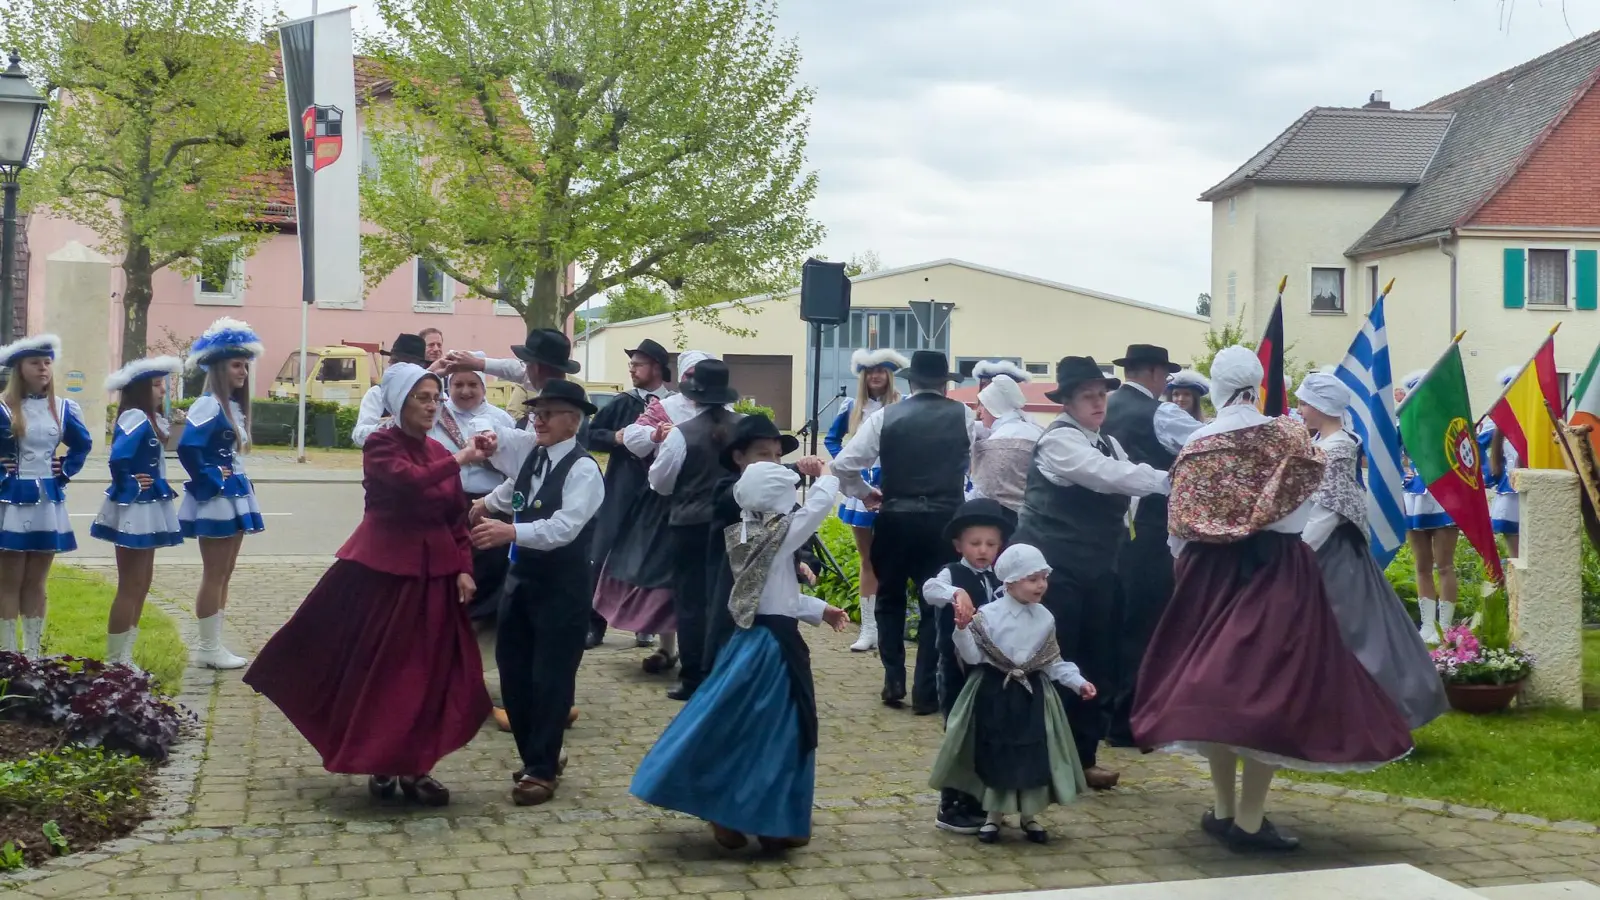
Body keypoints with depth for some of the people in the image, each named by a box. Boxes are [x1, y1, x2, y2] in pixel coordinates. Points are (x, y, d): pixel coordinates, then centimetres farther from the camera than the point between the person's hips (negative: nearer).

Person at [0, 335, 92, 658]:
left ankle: (33, 654, 16)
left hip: (48, 503, 4)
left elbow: (83, 444, 20)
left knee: (36, 583, 11)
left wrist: (66, 472, 7)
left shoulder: (62, 409, 6)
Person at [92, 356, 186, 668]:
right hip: (133, 510, -10)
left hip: (148, 509, 10)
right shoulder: (134, 418, -18)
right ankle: (115, 661, 4)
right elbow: (119, 457, -31)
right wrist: (128, 486, -17)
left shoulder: (150, 419, 12)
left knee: (142, 583, 15)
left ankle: (123, 658, 23)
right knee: (130, 586, -3)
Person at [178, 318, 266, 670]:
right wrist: (208, 480, -17)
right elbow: (187, 447, -27)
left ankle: (214, 645, 20)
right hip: (216, 498, -9)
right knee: (214, 576, -2)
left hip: (234, 496, 10)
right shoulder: (209, 405, -16)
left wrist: (237, 482, 7)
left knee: (224, 575, 13)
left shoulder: (234, 406, 13)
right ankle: (209, 648, 5)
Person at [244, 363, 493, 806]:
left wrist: (463, 569, 0)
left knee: (430, 673, 4)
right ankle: (380, 765, 15)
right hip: (383, 569, -5)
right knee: (379, 671, 2)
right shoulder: (380, 445, -7)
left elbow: (457, 518, 11)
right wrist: (460, 460, -20)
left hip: (434, 573, 6)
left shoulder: (440, 453, 11)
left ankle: (414, 768, 14)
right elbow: (410, 481, -27)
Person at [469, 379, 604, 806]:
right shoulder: (530, 450, 4)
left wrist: (511, 532, -40)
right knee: (513, 670, 13)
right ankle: (537, 756, 29)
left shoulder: (584, 469, -18)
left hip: (563, 587, -7)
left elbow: (563, 527, -29)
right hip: (521, 577, 8)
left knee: (551, 677, 1)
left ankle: (542, 769, 14)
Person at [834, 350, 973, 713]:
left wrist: (866, 493, 9)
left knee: (890, 600, 20)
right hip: (944, 520, 0)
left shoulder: (885, 417, -2)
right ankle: (926, 692, 8)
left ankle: (893, 682, 16)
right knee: (937, 604, 10)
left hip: (895, 519, 0)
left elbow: (842, 465, -6)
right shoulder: (963, 416, 0)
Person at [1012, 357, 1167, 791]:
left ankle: (1083, 756, 21)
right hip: (1056, 568, -8)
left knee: (1095, 665, 11)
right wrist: (1170, 479, -29)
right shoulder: (1059, 439, -13)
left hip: (1096, 569, 8)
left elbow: (1120, 496, 5)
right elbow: (1107, 476, -27)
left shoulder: (1109, 443, 13)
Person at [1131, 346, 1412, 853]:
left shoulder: (1198, 445, -2)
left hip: (1211, 572, 2)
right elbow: (1306, 506, 3)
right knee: (1269, 683, -1)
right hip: (1278, 570, -2)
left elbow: (1179, 525, -3)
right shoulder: (1289, 436, -3)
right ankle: (1249, 820, -4)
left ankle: (1223, 810, 15)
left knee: (1215, 680, 9)